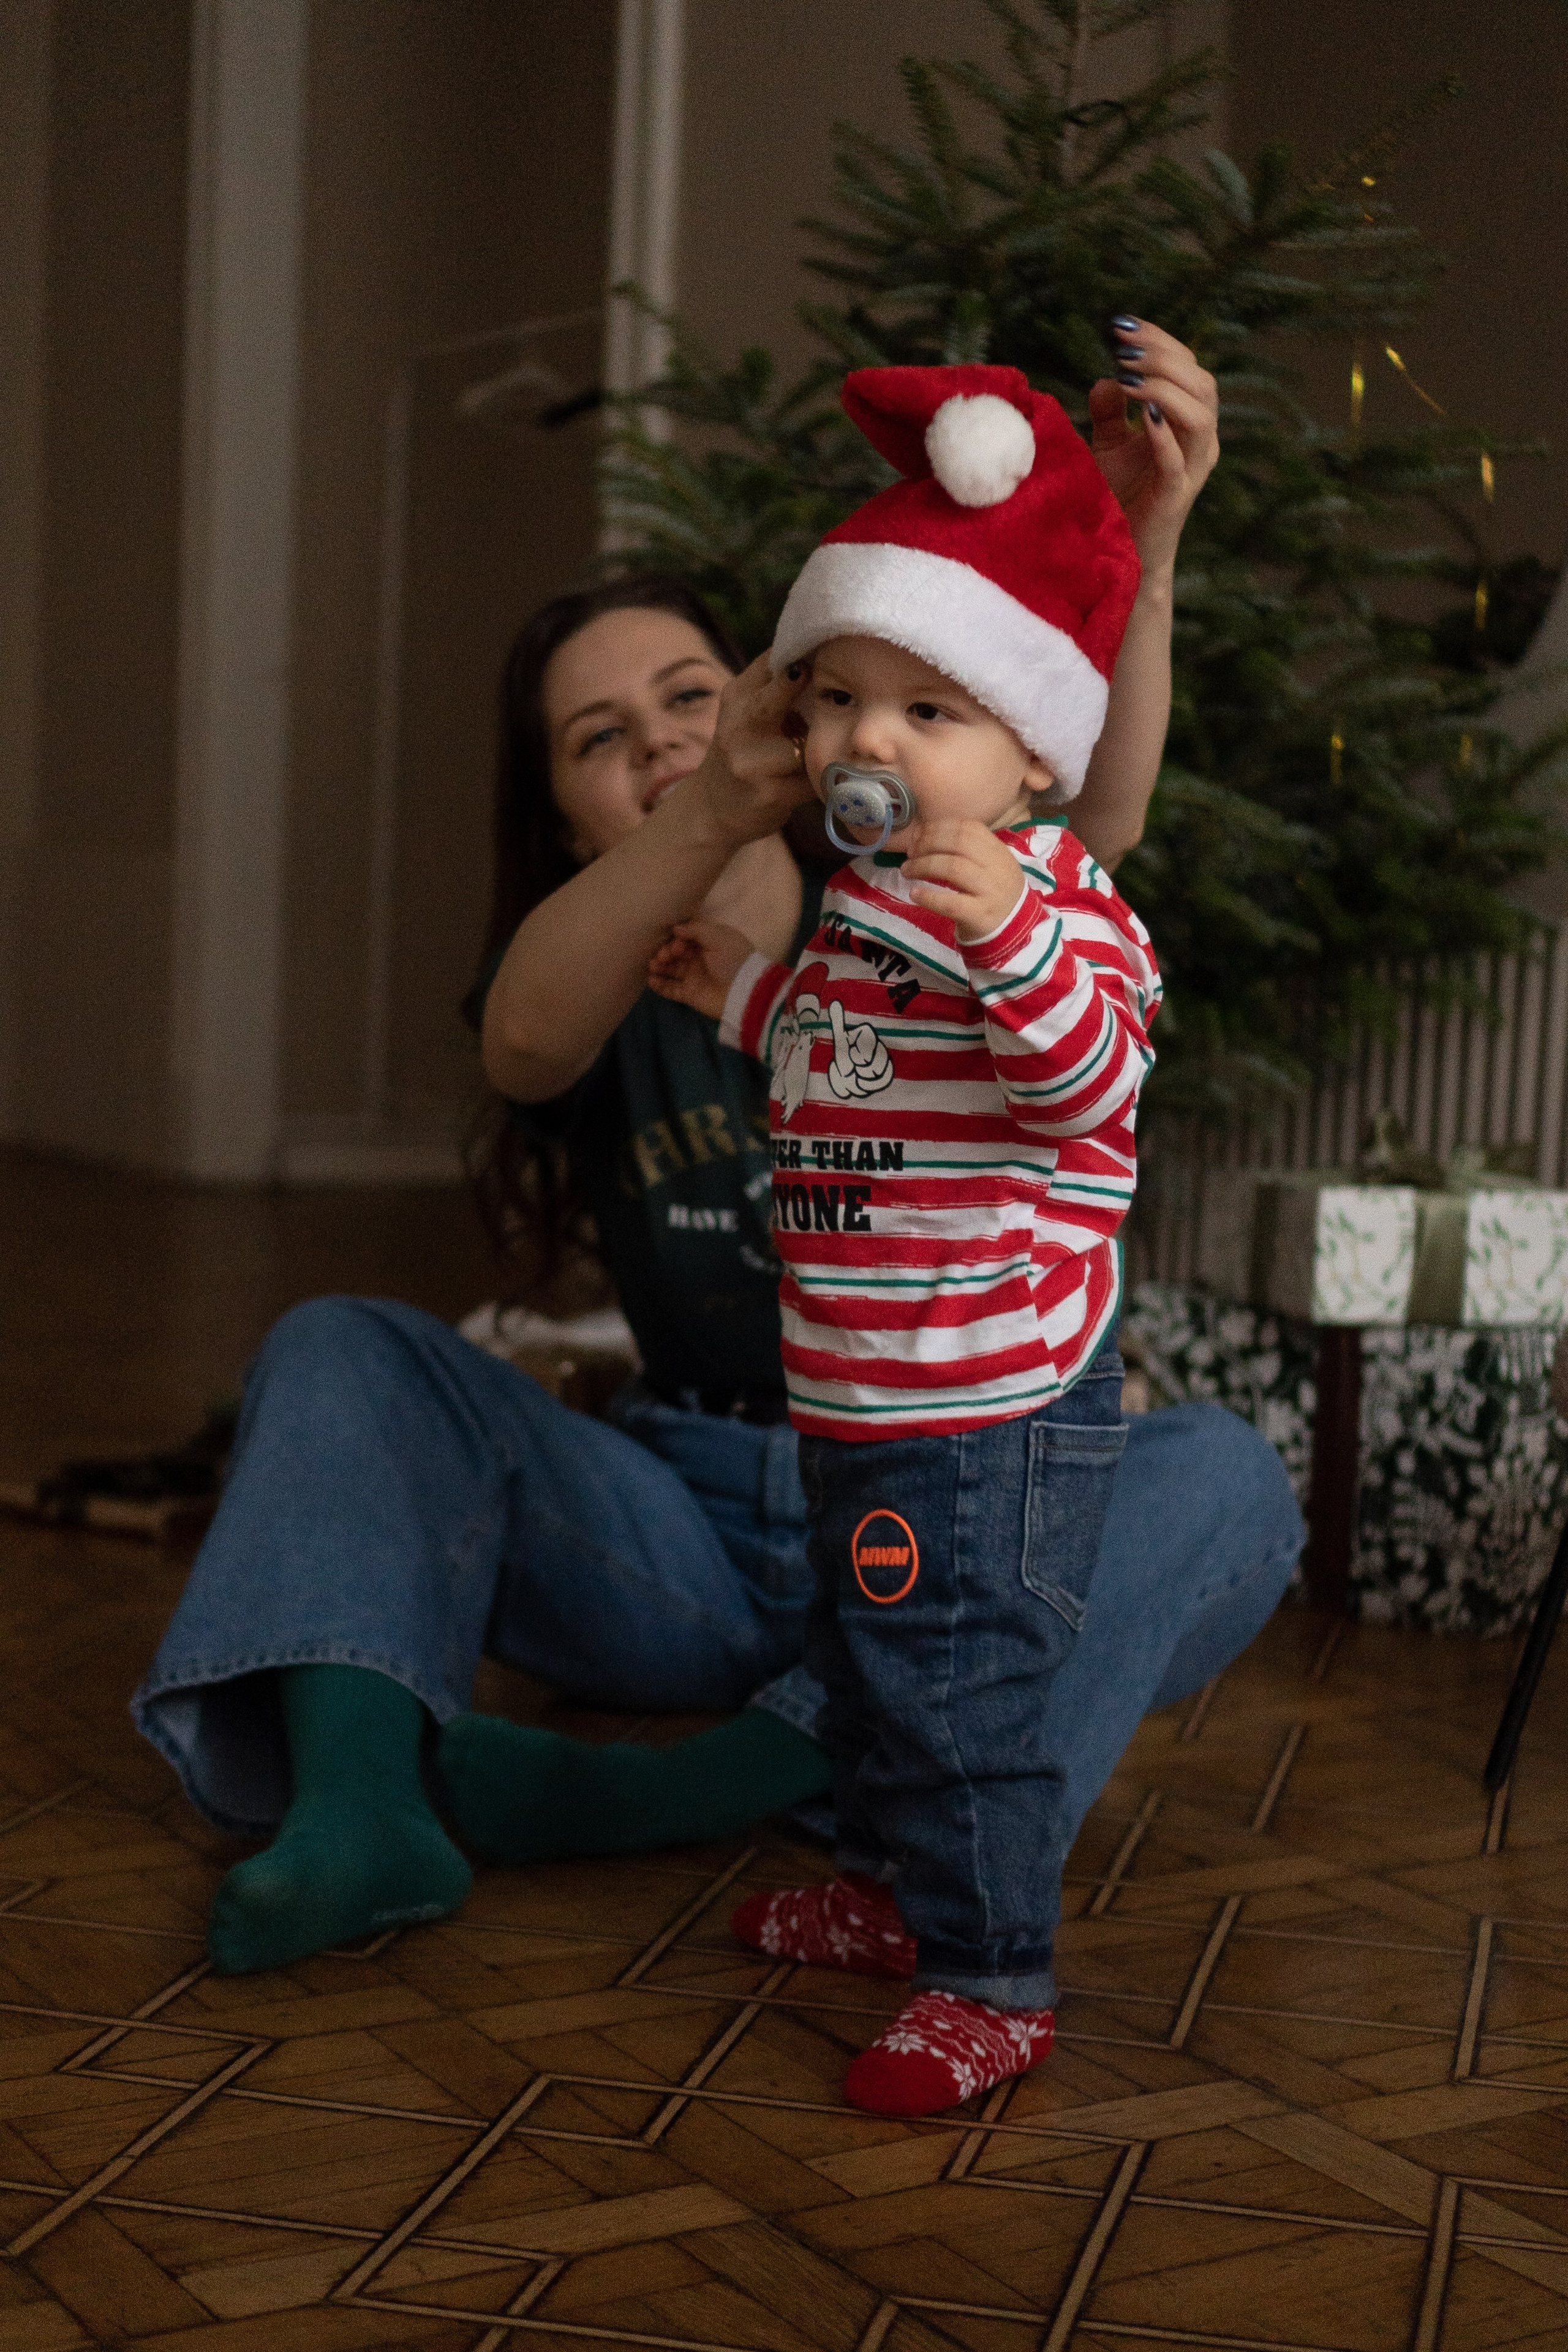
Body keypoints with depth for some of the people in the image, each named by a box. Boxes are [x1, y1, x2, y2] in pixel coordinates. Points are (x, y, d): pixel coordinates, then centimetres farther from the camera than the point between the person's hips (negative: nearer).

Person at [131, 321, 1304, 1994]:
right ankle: (359, 1797, -33)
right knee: (343, 1349, -11)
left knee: (1224, 1480, -29)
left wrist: (1138, 554, -41)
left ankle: (697, 1792, -37)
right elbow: (527, 1031, -24)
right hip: (693, 1533, 2)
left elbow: (1089, 819, -21)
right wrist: (714, 813, -44)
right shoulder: (589, 1000, 3)